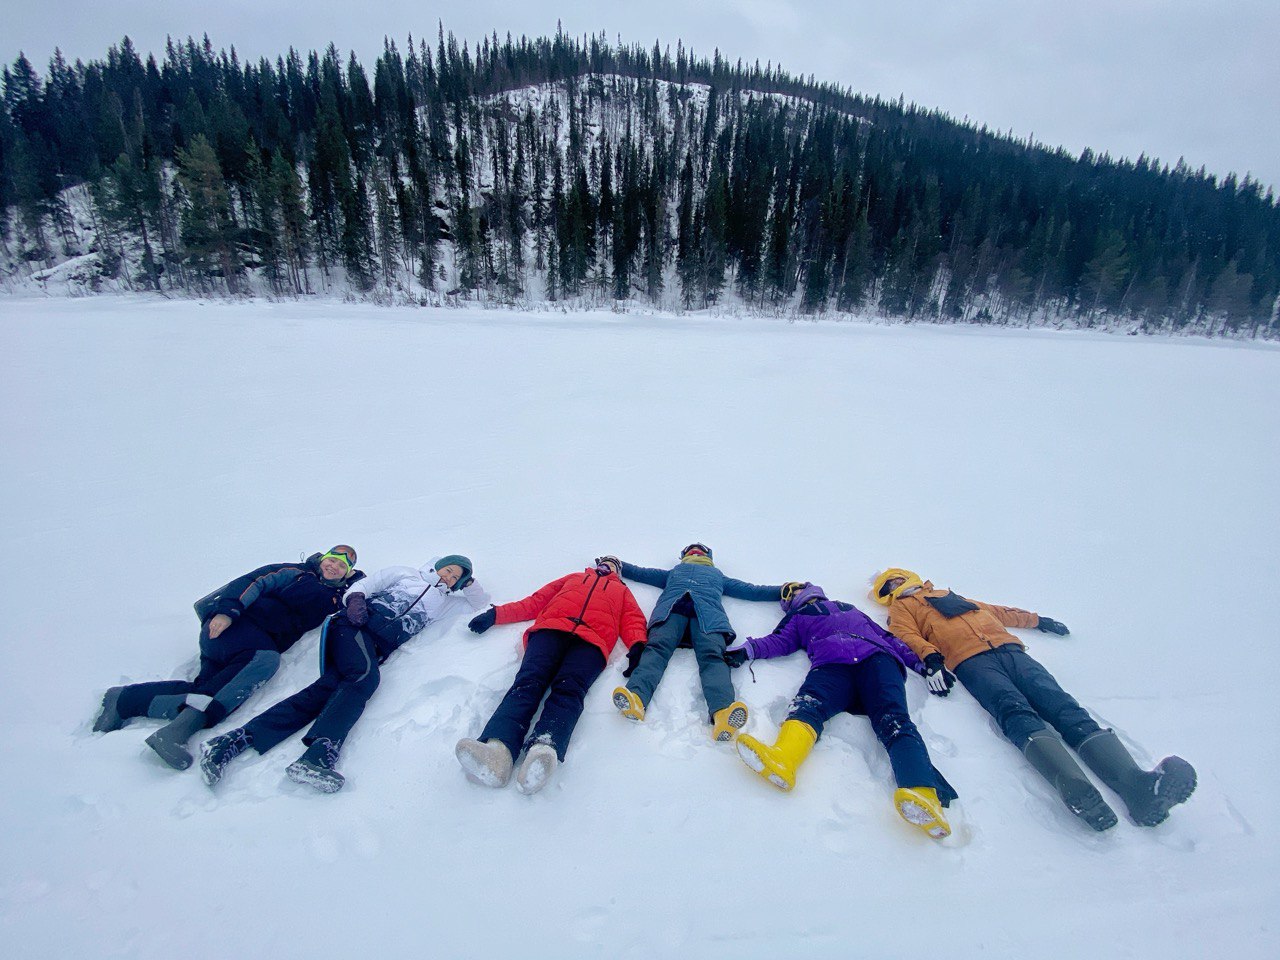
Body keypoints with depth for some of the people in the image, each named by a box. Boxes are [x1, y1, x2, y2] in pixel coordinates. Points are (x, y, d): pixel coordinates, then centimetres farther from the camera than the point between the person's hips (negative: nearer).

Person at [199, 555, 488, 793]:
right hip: (356, 627, -3)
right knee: (366, 675, -32)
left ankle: (237, 741, -26)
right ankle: (319, 754, -47)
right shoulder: (405, 573, 22)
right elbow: (363, 585, 12)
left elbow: (480, 601, 32)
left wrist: (466, 581, 19)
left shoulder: (444, 602, 31)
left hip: (376, 649, 3)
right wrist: (356, 598, -8)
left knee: (332, 686, -21)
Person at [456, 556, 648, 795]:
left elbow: (633, 621, 18)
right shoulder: (574, 578, 39)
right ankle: (497, 750, -50)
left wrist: (638, 646, -5)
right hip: (551, 629, 2)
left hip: (592, 639, -1)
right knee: (528, 682, -28)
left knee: (568, 689, -32)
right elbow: (536, 601, 31)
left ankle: (545, 748, -58)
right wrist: (495, 614, 19)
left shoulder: (622, 590, 36)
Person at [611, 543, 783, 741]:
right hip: (671, 607, 1)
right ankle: (636, 697, -58)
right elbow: (637, 572, 44)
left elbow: (751, 590, 39)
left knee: (712, 654, -33)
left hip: (707, 611, 0)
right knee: (657, 646, -32)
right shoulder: (673, 572, 45)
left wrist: (783, 590, 31)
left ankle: (723, 712, -60)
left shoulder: (718, 576, 45)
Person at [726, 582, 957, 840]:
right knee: (809, 703, -34)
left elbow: (886, 636, 34)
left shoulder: (849, 608, 41)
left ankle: (924, 794, -52)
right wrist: (747, 649, -4)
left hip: (876, 657, 1)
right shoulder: (797, 617, 36)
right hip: (831, 662, -1)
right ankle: (783, 758, -62)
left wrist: (922, 662, 19)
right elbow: (780, 641, 17)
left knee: (893, 720, -28)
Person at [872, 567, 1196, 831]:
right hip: (970, 660, -4)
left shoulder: (950, 596, 37)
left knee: (1062, 704, -20)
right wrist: (932, 659, -16)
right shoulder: (901, 608, 22)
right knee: (1015, 711, -31)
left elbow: (996, 611, 46)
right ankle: (1074, 786, -52)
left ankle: (1138, 785, -38)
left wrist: (1037, 620, 43)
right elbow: (907, 636, 2)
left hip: (1010, 649, 4)